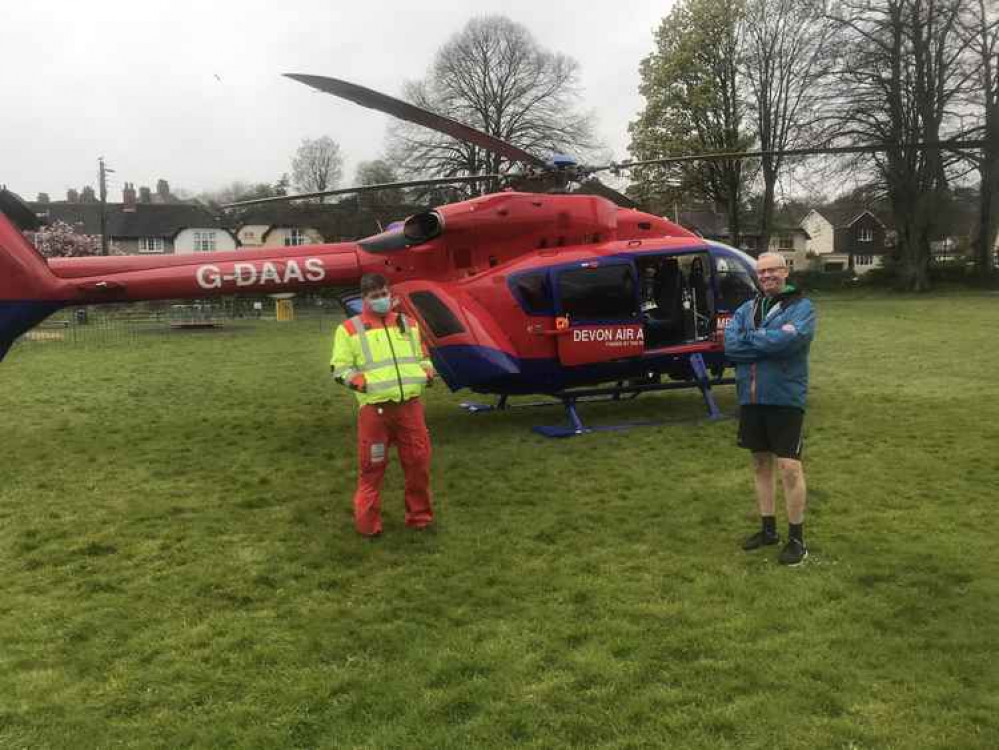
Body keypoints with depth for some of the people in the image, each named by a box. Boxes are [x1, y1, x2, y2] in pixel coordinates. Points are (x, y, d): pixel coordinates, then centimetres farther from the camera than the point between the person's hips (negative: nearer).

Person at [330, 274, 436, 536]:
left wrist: (427, 370, 6)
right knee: (371, 468, 4)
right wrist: (355, 379, -17)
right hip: (374, 409, -3)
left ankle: (420, 516, 25)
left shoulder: (408, 324, 16)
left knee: (419, 463, 8)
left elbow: (420, 356, 27)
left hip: (411, 406, 4)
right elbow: (340, 367, 2)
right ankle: (367, 524, 18)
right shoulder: (350, 329, 3)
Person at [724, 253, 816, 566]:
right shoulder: (746, 308, 11)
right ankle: (768, 529, 26)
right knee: (761, 464, 13)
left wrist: (749, 338, -9)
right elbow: (729, 343, -5)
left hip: (785, 398, -5)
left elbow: (787, 340, -23)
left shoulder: (801, 306, -4)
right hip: (750, 398, 5)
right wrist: (770, 343, -15)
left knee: (789, 467, -4)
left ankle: (796, 537, 10)